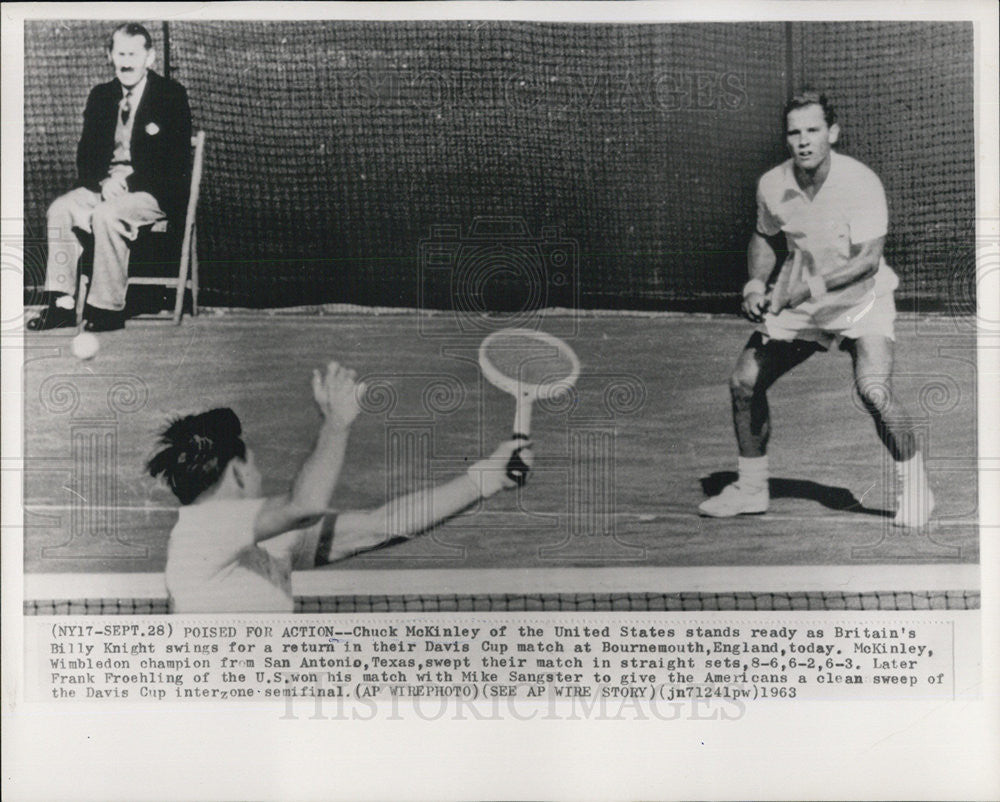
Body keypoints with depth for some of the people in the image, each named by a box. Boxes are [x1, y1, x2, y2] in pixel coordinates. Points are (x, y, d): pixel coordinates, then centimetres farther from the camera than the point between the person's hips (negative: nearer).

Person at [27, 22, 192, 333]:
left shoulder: (171, 95, -5)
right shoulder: (101, 96, 13)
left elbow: (177, 160, -12)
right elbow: (86, 154, 12)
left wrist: (127, 181, -18)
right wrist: (103, 181, -11)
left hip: (155, 191, -6)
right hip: (106, 185, 6)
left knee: (106, 215, -32)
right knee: (60, 209, -17)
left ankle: (109, 308, -23)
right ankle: (62, 303, -14)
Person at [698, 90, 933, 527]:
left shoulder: (861, 181, -21)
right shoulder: (771, 184, -8)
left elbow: (868, 258, -26)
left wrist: (807, 288, -34)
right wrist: (757, 283, -6)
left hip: (861, 300, -5)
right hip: (797, 304, 5)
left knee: (873, 389, -26)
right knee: (744, 382, -1)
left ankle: (915, 488, -1)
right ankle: (751, 488, 18)